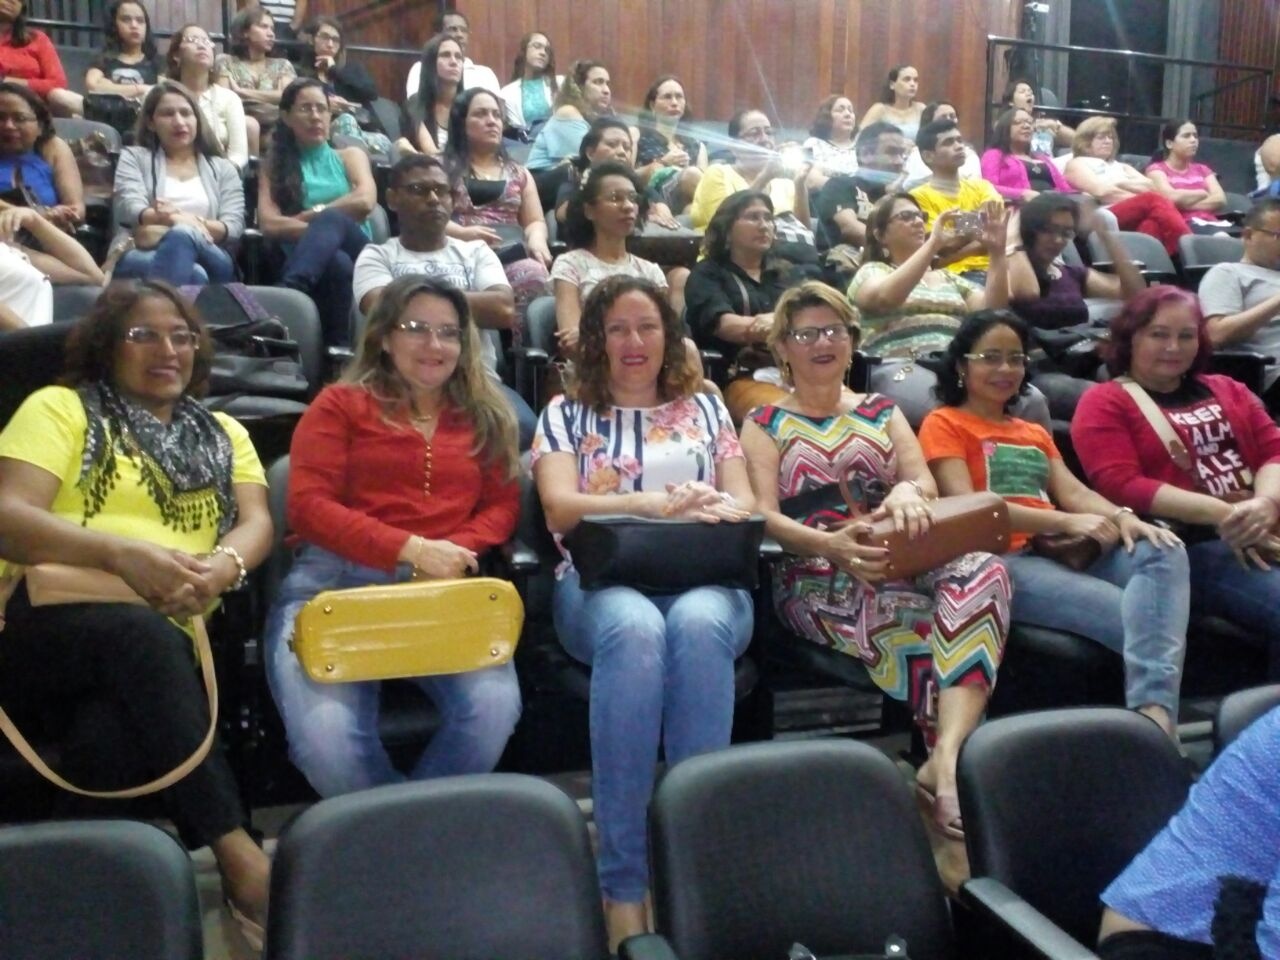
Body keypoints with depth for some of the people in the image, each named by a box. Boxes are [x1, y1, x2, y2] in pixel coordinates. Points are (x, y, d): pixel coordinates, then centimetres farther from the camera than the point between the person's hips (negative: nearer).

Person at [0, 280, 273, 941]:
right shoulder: (59, 408, 11)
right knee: (142, 630, -38)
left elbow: (257, 522, 9)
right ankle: (237, 856, -40)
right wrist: (124, 553, -22)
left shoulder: (223, 433, 25)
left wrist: (222, 566, -18)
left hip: (167, 637, 2)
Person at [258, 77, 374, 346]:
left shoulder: (350, 156, 22)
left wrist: (313, 215, -2)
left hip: (358, 257, 1)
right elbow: (270, 225, 1)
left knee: (330, 220, -35)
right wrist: (323, 230, -9)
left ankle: (289, 293, -55)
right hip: (309, 260, -1)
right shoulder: (275, 165, 19)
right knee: (337, 263, -39)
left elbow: (365, 202, -1)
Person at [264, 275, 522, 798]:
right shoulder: (341, 404, 13)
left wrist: (454, 552, -9)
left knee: (494, 706, -29)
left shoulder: (485, 416, 23)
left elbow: (503, 502, 15)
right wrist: (412, 550, -13)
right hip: (337, 580, -2)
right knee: (323, 732, -29)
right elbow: (309, 507, 0)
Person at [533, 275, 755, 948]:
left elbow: (744, 503, 13)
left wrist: (715, 510, -13)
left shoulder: (703, 406, 22)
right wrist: (658, 502, -16)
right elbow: (559, 509, -1)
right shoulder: (565, 413, 16)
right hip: (602, 580, -1)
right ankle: (622, 885, -36)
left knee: (697, 625, -37)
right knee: (635, 629, -38)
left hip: (706, 580, 2)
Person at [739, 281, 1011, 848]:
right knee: (918, 617, -38)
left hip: (898, 562, 4)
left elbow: (926, 486, 10)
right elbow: (763, 517, 0)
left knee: (983, 570, -33)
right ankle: (956, 752, -26)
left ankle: (947, 757, -44)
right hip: (816, 578, -3)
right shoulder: (765, 424, 17)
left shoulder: (882, 412, 26)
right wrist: (831, 545, -23)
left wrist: (908, 491, -19)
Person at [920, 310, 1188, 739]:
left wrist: (1122, 517, -10)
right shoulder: (944, 424, 9)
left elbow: (1074, 491, 15)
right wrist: (1065, 521, -17)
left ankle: (1153, 712, -42)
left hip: (1064, 554, 7)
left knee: (1162, 550, -26)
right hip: (1000, 561, -7)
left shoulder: (1035, 433, 32)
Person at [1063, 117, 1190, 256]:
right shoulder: (1077, 164, 19)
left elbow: (1151, 186, 18)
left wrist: (1121, 183, 2)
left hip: (1136, 218, 6)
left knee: (1151, 223, -35)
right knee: (1154, 201, -33)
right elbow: (1101, 191, -1)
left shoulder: (1121, 166, 38)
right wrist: (1138, 199, -4)